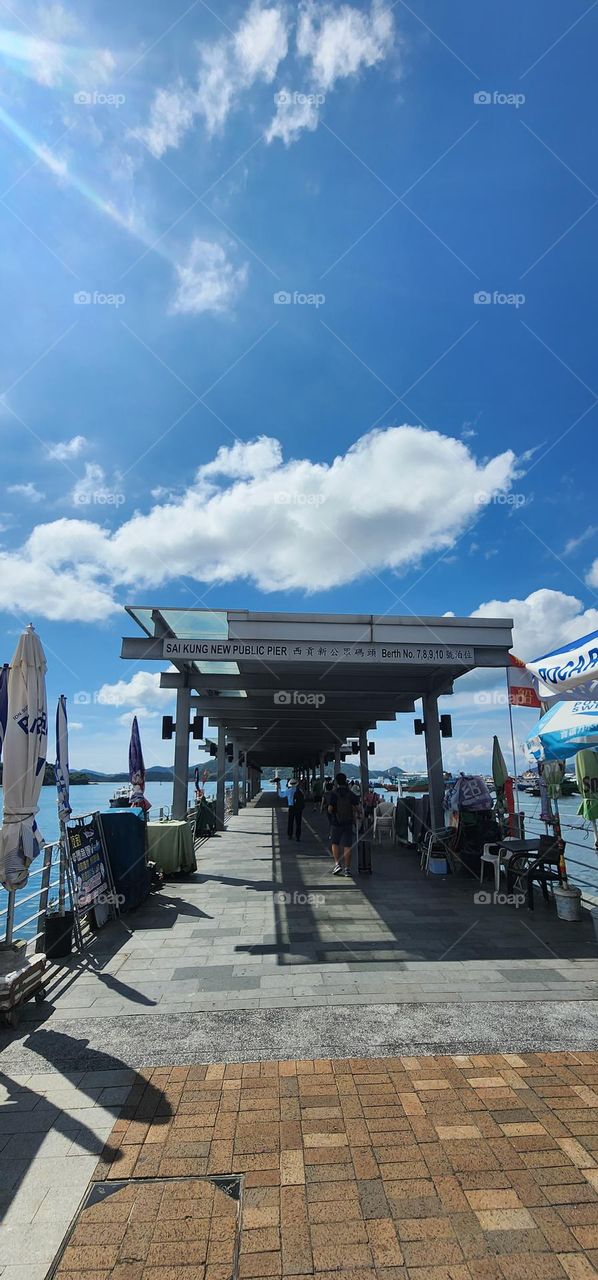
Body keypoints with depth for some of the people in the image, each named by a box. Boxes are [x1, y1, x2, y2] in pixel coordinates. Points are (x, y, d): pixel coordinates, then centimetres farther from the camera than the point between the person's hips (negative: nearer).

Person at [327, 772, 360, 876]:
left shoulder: (333, 793, -8)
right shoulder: (351, 794, -1)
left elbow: (330, 809, -14)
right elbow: (357, 808, -6)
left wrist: (331, 813, 8)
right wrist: (354, 816, 12)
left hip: (336, 822, -1)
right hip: (348, 823, 2)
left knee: (335, 843, 15)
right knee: (347, 845, 5)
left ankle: (337, 863, 3)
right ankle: (347, 868, 5)